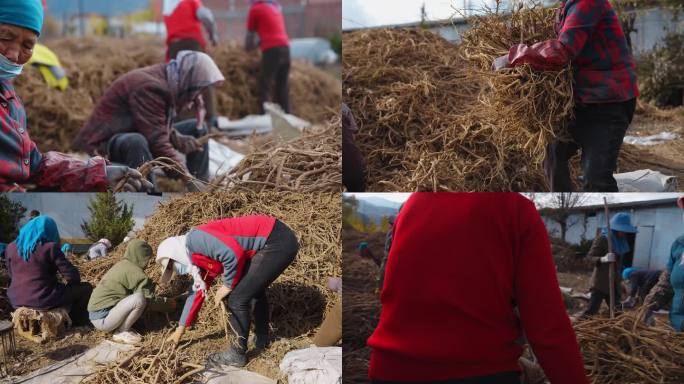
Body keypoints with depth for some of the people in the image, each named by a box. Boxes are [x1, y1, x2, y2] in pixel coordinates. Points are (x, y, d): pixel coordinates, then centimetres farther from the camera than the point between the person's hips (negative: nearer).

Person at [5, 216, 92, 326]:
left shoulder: (11, 248, 3)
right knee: (86, 288, 13)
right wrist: (73, 281, 11)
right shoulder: (50, 247, -14)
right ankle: (77, 323, 26)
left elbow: (12, 274, 16)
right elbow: (72, 275, -13)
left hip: (17, 300, 7)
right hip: (45, 301, -6)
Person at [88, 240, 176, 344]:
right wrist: (168, 303, 1)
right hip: (102, 319, -10)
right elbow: (149, 299, -14)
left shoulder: (122, 265, 13)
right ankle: (121, 333, -10)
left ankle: (120, 327, 6)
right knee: (139, 298, -28)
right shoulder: (134, 271, -15)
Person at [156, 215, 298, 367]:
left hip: (277, 242, -10)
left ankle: (238, 354, 11)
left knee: (236, 299, -3)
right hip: (279, 241, 10)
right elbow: (198, 291, 30)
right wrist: (181, 328, 37)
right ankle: (261, 339, 46)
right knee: (254, 290, 31)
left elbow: (234, 254, -24)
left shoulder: (194, 240, -11)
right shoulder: (201, 257, 19)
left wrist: (228, 286, -7)